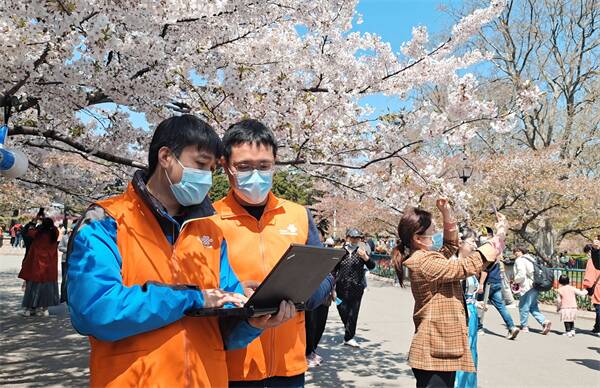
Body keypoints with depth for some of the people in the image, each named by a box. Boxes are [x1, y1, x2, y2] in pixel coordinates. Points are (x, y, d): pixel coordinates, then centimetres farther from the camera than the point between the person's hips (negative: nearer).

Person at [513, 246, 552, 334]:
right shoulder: (530, 259, 19)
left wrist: (515, 280, -1)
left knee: (523, 307, 2)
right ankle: (544, 321, 0)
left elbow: (521, 274, -20)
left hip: (527, 287, -9)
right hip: (534, 286, 9)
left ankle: (524, 327, 9)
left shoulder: (520, 260, -9)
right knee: (533, 307, 14)